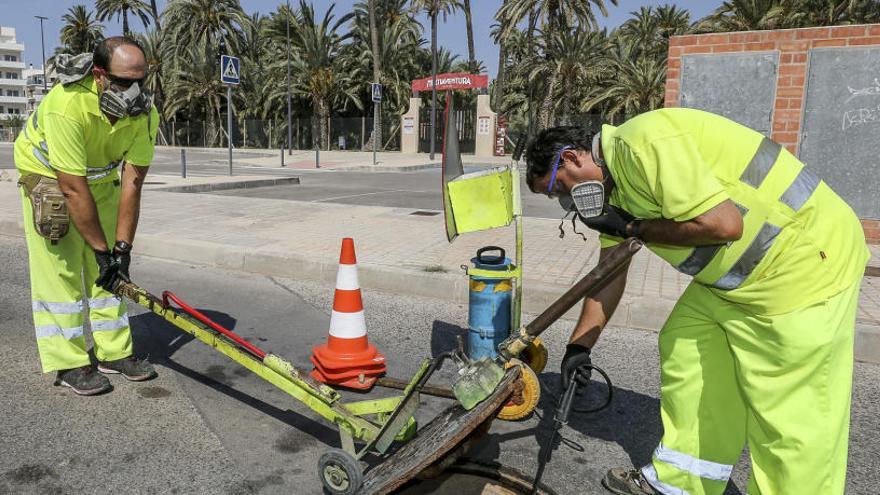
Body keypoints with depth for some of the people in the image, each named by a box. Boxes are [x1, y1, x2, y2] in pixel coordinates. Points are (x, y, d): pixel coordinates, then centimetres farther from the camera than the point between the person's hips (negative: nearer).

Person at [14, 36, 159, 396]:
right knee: (60, 269, -8)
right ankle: (69, 362, 3)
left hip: (101, 177, 5)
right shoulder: (67, 105, -37)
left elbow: (131, 183, -21)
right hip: (47, 173, -5)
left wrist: (122, 247, -24)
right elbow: (74, 190, -33)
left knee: (108, 269, 4)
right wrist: (102, 250, -28)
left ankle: (114, 352, 14)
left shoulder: (144, 113, -22)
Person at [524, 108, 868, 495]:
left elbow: (723, 224, -30)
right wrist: (579, 345, 13)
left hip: (808, 263, -10)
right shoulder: (615, 187, 7)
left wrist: (633, 228, -17)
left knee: (792, 418, -2)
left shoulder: (643, 143, -24)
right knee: (685, 357, 12)